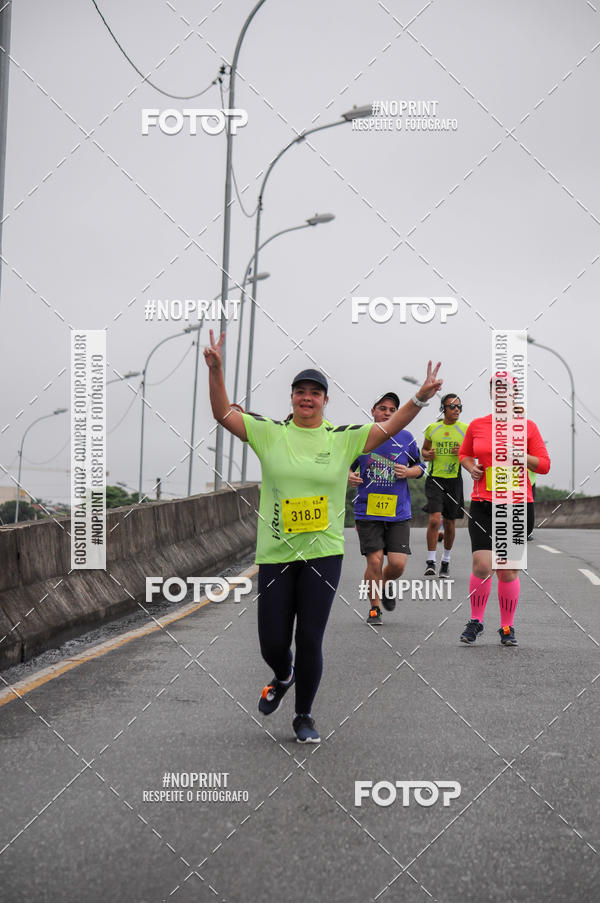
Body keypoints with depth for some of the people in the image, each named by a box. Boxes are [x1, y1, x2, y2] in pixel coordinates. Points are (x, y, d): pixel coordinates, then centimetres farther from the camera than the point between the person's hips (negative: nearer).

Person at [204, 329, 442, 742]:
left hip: (323, 553, 0)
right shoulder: (268, 433, 2)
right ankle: (283, 677, 41)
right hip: (275, 553, 1)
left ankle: (304, 716, 21)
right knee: (272, 643, 5)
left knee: (310, 641, 0)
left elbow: (390, 427, 0)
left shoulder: (343, 439, 3)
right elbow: (223, 413, -1)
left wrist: (420, 398, -15)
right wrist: (215, 369, -15)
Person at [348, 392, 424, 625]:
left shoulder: (405, 438, 3)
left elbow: (419, 467, 14)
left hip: (398, 511, 1)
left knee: (398, 563, -7)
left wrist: (408, 472, -8)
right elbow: (347, 464, 14)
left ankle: (386, 585, 29)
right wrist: (349, 476, -8)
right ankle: (374, 609, 14)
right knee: (374, 561, -7)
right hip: (368, 511, -1)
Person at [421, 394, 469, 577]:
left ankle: (446, 561, 26)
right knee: (435, 519, -16)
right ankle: (430, 562, -8)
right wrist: (426, 455, -5)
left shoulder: (465, 429, 2)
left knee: (450, 522, 9)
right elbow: (424, 449, 17)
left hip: (454, 480, 1)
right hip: (435, 478, -1)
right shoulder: (432, 428, 4)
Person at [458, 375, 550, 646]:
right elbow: (464, 453, 23)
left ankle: (507, 628, 19)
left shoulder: (527, 426, 3)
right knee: (482, 565, -12)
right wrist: (471, 467, 2)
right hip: (482, 505, 0)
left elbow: (544, 465, 4)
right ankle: (475, 621, 9)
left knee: (507, 570, 2)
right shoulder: (477, 425, 7)